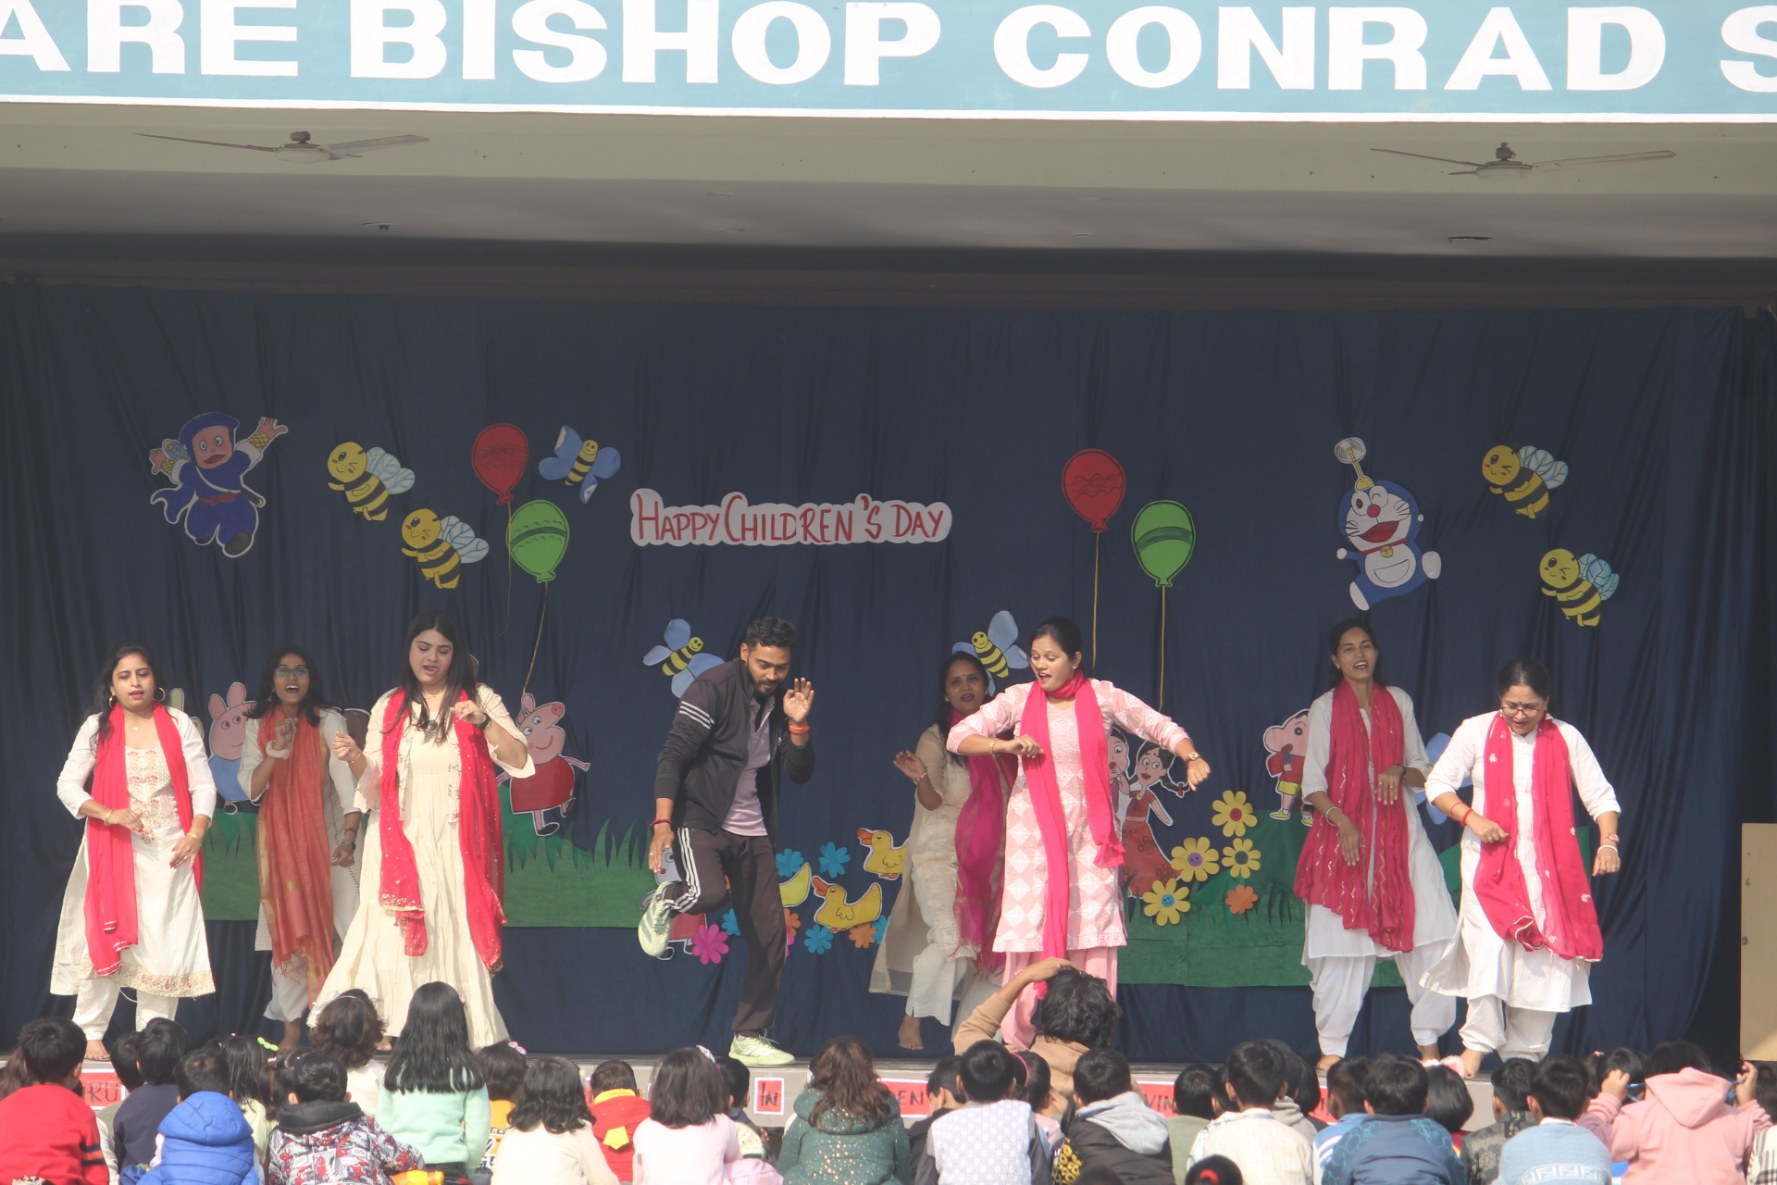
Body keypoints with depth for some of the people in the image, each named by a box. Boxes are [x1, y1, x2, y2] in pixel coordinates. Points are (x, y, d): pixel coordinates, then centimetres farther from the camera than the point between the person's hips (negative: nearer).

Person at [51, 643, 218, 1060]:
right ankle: (90, 1034, 5)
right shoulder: (98, 728, 5)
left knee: (164, 942, -3)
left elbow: (203, 785, 2)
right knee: (107, 937, -2)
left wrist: (196, 832, -14)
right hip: (113, 849, 0)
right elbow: (67, 784, 1)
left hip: (168, 851, 0)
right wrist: (108, 814, -15)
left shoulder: (179, 725, 5)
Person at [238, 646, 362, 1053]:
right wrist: (275, 753, -20)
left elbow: (347, 779, -11)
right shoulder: (257, 728, 6)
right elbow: (250, 788, -2)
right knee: (288, 931, 4)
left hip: (325, 836, -3)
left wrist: (349, 838, -22)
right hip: (279, 842, 3)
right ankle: (292, 1028, 8)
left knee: (347, 927, -11)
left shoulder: (328, 722, -3)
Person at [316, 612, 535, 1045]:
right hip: (402, 845, 1)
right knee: (397, 942, -8)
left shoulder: (479, 699, 7)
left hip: (456, 848, -1)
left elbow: (519, 761, -2)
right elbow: (375, 785, 12)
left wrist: (484, 722, -16)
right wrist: (355, 758, -8)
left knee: (454, 942, -5)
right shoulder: (389, 709, 12)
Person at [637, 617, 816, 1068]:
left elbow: (800, 773, 6)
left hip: (754, 833, 6)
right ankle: (663, 901, 2)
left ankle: (749, 1037, 13)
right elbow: (673, 756, -14)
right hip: (702, 821, -6)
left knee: (769, 938, 1)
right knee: (708, 893, -33)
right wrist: (663, 822, -22)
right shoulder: (714, 688, -10)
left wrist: (797, 724, -12)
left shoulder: (784, 699, 7)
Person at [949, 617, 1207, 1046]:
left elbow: (1161, 728, 6)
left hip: (1089, 832, 0)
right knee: (1028, 930, -4)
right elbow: (959, 737, 1)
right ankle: (1019, 1039, 4)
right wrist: (1005, 744, -16)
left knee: (1093, 932, -6)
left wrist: (1192, 757, -13)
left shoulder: (1102, 697, 2)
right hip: (1033, 833, 0)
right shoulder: (1019, 699, 3)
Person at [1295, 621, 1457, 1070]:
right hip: (1343, 830, -2)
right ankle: (1332, 1049, 3)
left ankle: (1428, 1042, -3)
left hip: (1400, 832, 2)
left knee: (1432, 933, -9)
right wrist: (1342, 823, -15)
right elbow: (1313, 784, 0)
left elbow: (1423, 770, 14)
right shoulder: (1324, 709, 4)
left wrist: (1399, 772, -9)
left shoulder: (1398, 701, 12)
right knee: (1343, 937, -3)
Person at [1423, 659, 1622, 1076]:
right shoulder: (1476, 731, 1)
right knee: (1489, 947, -16)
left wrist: (1608, 842, -13)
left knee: (1544, 955, -2)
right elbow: (1438, 784, 1)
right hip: (1491, 861, -1)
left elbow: (1599, 795, 3)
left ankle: (1526, 1055, 5)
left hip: (1548, 866, 1)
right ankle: (1478, 1045, -9)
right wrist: (1471, 818, -16)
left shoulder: (1566, 738, 3)